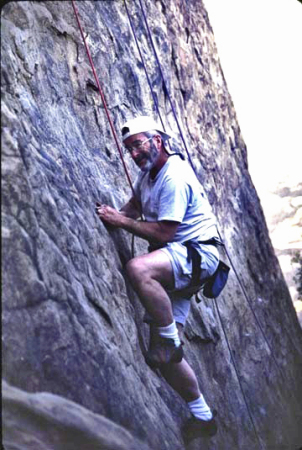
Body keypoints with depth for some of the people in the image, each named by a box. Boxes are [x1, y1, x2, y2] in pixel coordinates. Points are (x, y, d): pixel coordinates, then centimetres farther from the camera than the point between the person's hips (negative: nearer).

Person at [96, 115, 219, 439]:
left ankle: (169, 339, -20)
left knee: (138, 268, -40)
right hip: (175, 261, 9)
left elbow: (163, 234, -22)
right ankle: (202, 417, 15)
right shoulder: (148, 172, 13)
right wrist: (114, 215, 5)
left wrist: (121, 221, -18)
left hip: (198, 254, -9)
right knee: (165, 354, 2)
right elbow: (134, 207, 24)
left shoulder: (174, 177, -17)